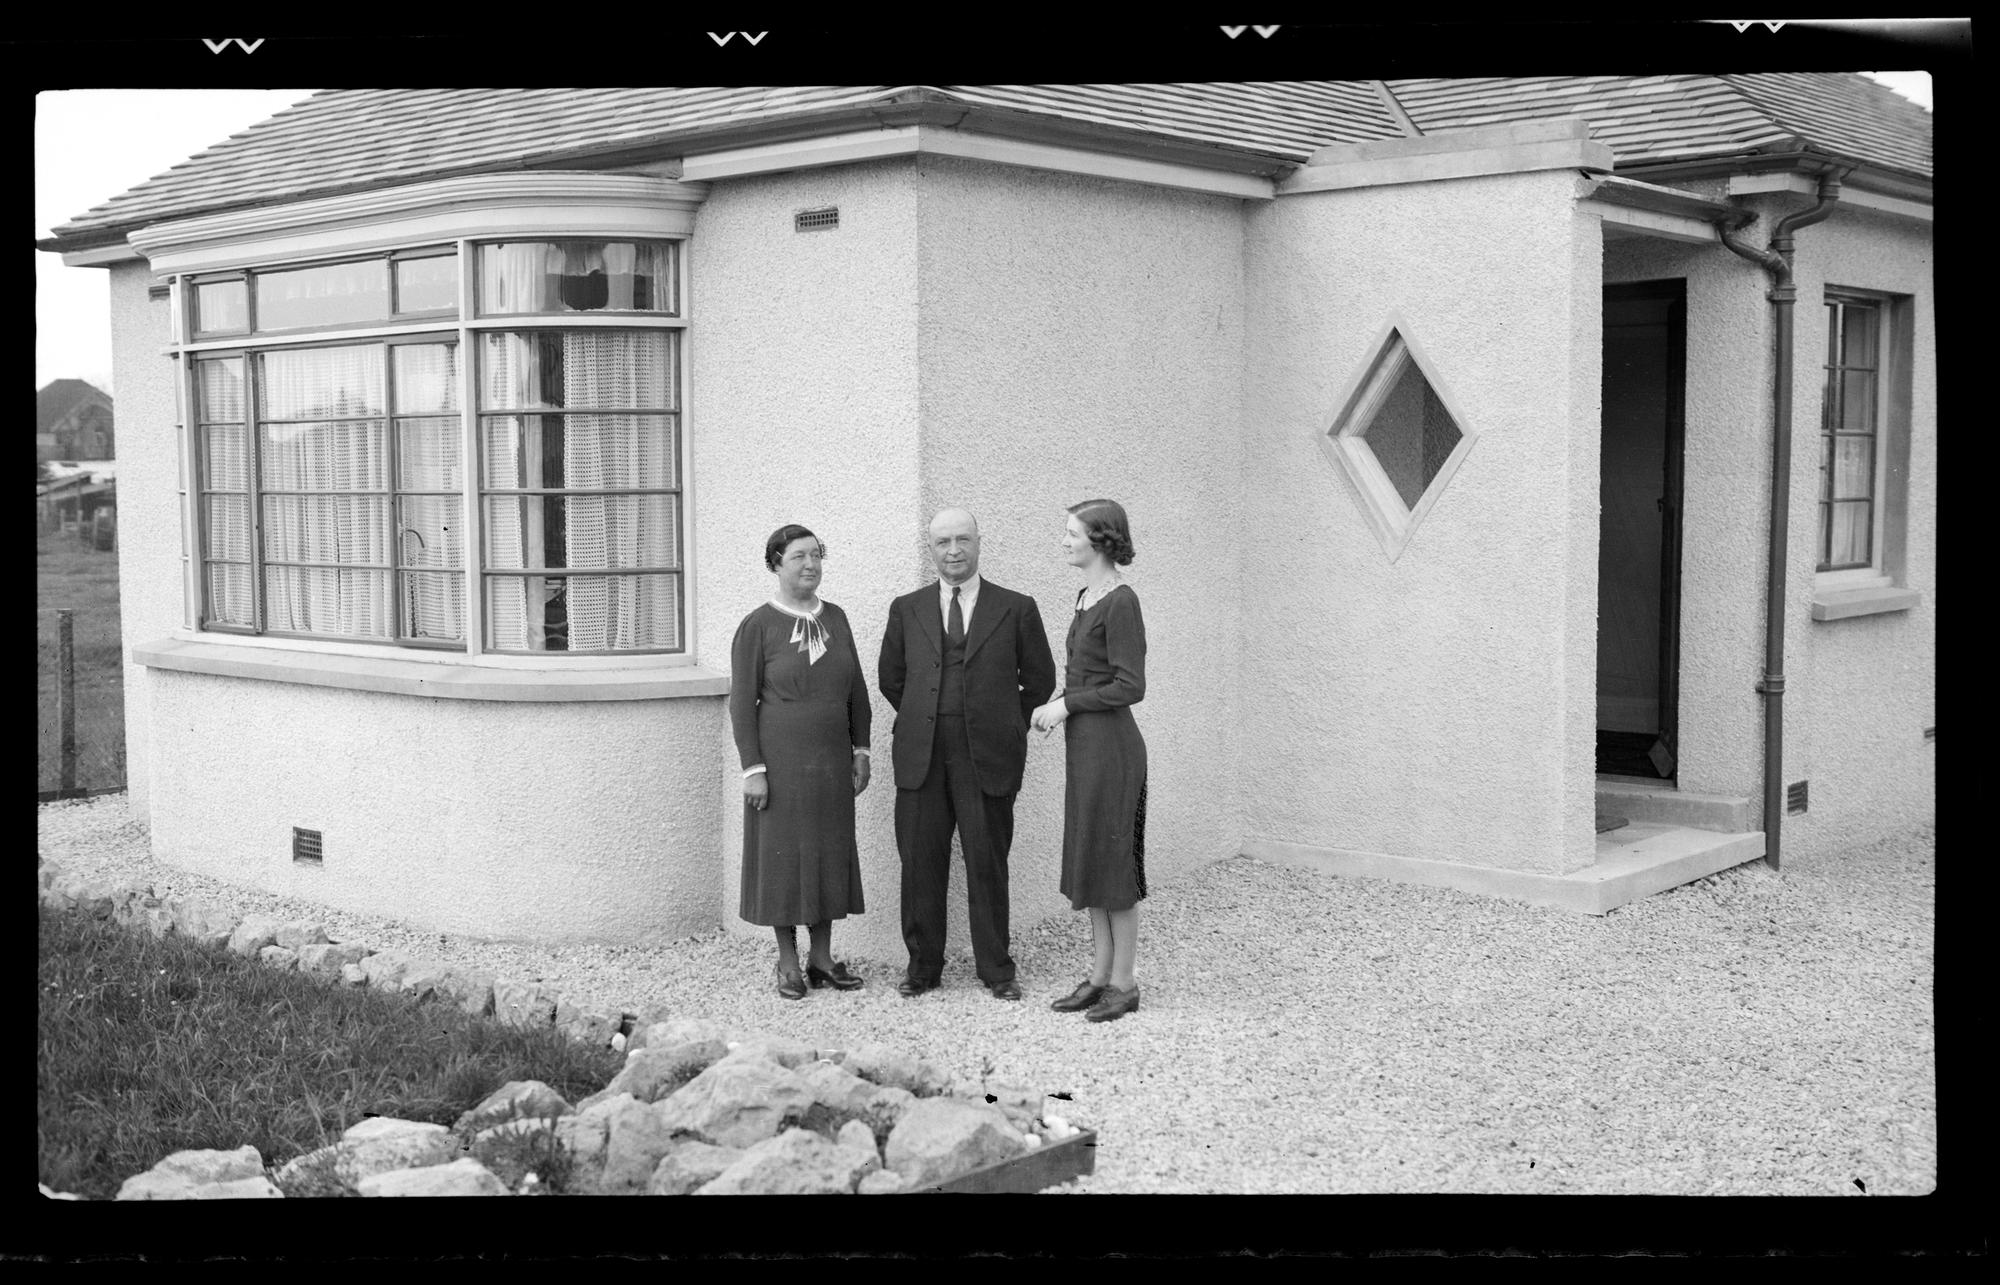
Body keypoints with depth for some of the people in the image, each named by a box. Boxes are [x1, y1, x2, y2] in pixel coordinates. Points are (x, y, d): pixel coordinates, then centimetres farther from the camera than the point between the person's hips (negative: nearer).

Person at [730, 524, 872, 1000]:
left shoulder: (835, 618, 7)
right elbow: (741, 703, -7)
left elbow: (857, 691, 12)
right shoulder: (758, 626, -6)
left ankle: (822, 957, 20)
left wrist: (861, 750, 7)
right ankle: (788, 963, 13)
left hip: (832, 761, 5)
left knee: (830, 852, 9)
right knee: (782, 853, 2)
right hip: (780, 759, -4)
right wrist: (752, 768, -11)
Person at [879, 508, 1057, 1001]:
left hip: (987, 757, -2)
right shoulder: (907, 610, 9)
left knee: (988, 864, 3)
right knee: (920, 863, 5)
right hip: (921, 756, 2)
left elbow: (1039, 678, 11)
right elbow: (890, 679, 17)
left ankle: (996, 970, 15)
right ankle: (922, 966, 17)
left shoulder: (1016, 609, 3)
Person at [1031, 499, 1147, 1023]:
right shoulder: (1086, 596, 11)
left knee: (1113, 859, -1)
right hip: (1083, 744, 9)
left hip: (1110, 744, -9)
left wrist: (1067, 703, -13)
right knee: (1088, 859, 13)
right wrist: (1056, 700, 3)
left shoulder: (1120, 602, -16)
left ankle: (1123, 983, 10)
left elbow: (1130, 686, -18)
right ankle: (1100, 975, 22)